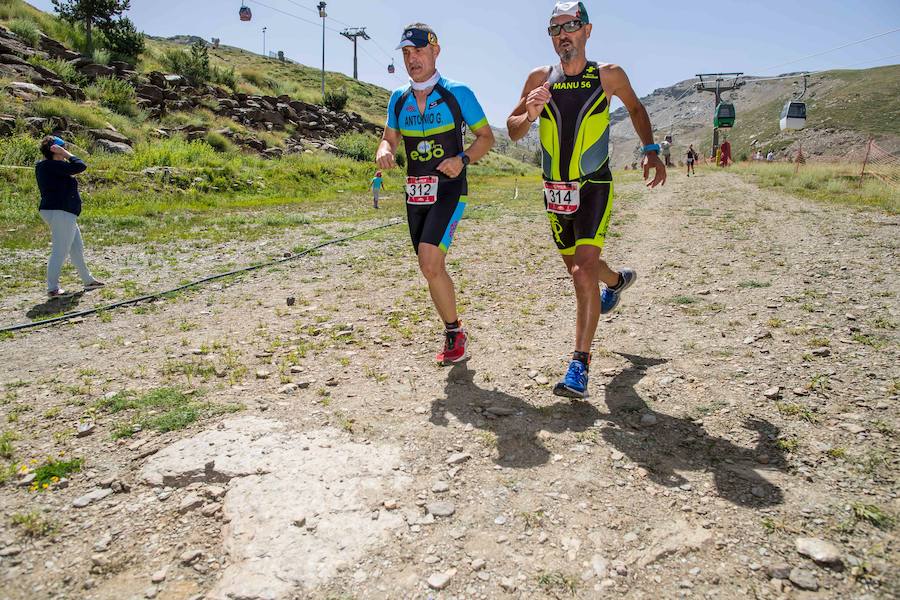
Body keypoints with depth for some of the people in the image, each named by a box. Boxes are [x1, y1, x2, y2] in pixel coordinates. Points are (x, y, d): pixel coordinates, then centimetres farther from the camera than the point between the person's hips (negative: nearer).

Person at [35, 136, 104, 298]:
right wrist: (66, 154, -11)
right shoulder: (53, 166, -17)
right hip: (61, 213, -11)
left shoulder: (42, 166, 13)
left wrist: (64, 155, 14)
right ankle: (52, 288, -3)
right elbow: (80, 166, -21)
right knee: (60, 251, -7)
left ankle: (88, 280, 30)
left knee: (77, 248, 19)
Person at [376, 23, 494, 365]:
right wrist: (384, 152, -6)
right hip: (415, 193, 6)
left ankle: (455, 332, -2)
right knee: (433, 270, 10)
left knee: (430, 265, -21)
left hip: (449, 190, -6)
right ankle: (455, 336, 27)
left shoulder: (458, 93, -4)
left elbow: (486, 137, 2)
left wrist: (463, 159, -17)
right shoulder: (398, 99, 9)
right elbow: (389, 138, 18)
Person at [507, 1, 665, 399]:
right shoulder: (540, 79, 1)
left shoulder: (609, 76, -3)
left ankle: (580, 365, -14)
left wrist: (651, 151, 5)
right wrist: (530, 115, -16)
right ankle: (618, 280, 55)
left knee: (584, 273, -19)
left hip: (594, 186, -4)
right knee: (578, 269, 19)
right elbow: (512, 130, 6)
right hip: (555, 189, 4)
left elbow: (636, 109, 16)